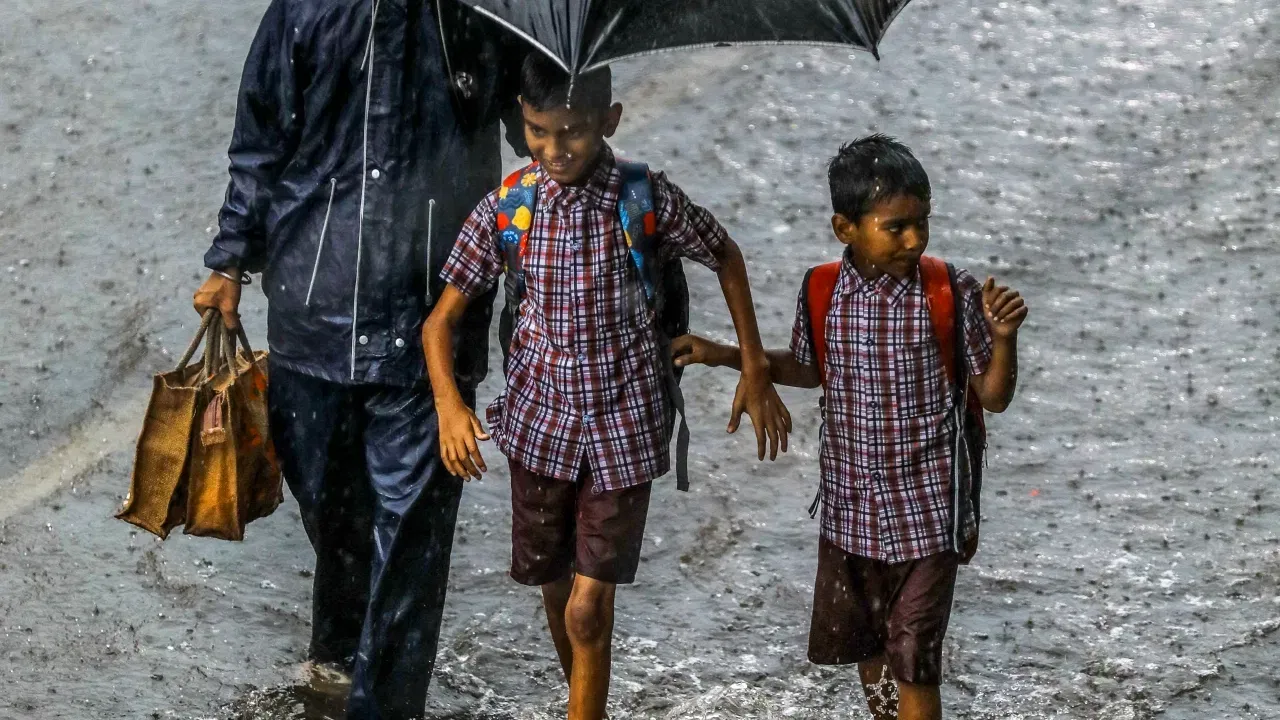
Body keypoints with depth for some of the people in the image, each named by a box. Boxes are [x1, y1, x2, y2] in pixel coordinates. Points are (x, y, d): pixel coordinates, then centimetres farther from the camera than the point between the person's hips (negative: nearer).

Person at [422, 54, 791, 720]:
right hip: (540, 419, 3)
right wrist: (448, 402, -21)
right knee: (556, 596, 15)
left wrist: (755, 371, 4)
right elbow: (443, 318, -3)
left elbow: (725, 257, 5)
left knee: (587, 611, -8)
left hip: (623, 426, -2)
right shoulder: (505, 208, -9)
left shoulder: (649, 200, -13)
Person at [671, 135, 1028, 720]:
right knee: (864, 646, 20)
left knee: (913, 661, -3)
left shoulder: (952, 296, -15)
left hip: (927, 512, -4)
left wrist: (1002, 338, -25)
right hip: (850, 506, 4)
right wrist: (724, 355, 8)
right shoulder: (822, 293, -6)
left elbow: (994, 397, -7)